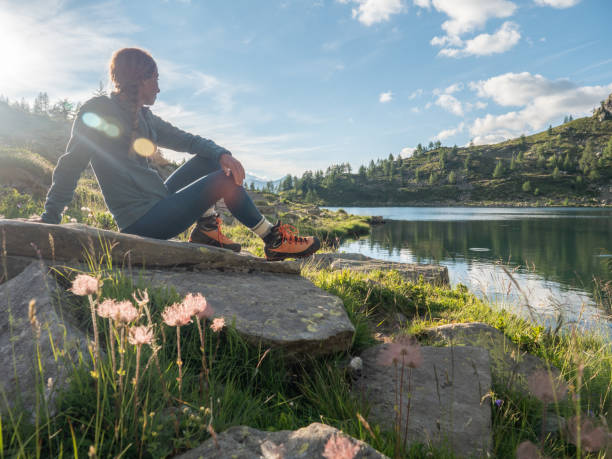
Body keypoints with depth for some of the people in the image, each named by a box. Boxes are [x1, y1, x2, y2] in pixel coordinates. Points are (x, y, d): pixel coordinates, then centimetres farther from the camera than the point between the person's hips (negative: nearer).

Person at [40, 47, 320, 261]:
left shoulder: (144, 117, 14)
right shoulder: (98, 111, -9)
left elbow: (185, 139, 10)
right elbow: (71, 166, -11)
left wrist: (222, 154, -9)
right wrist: (50, 219, -12)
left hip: (158, 204, 9)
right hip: (142, 223, -9)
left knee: (208, 160, 12)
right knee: (225, 179, -11)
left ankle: (207, 230, 3)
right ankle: (274, 241, 2)